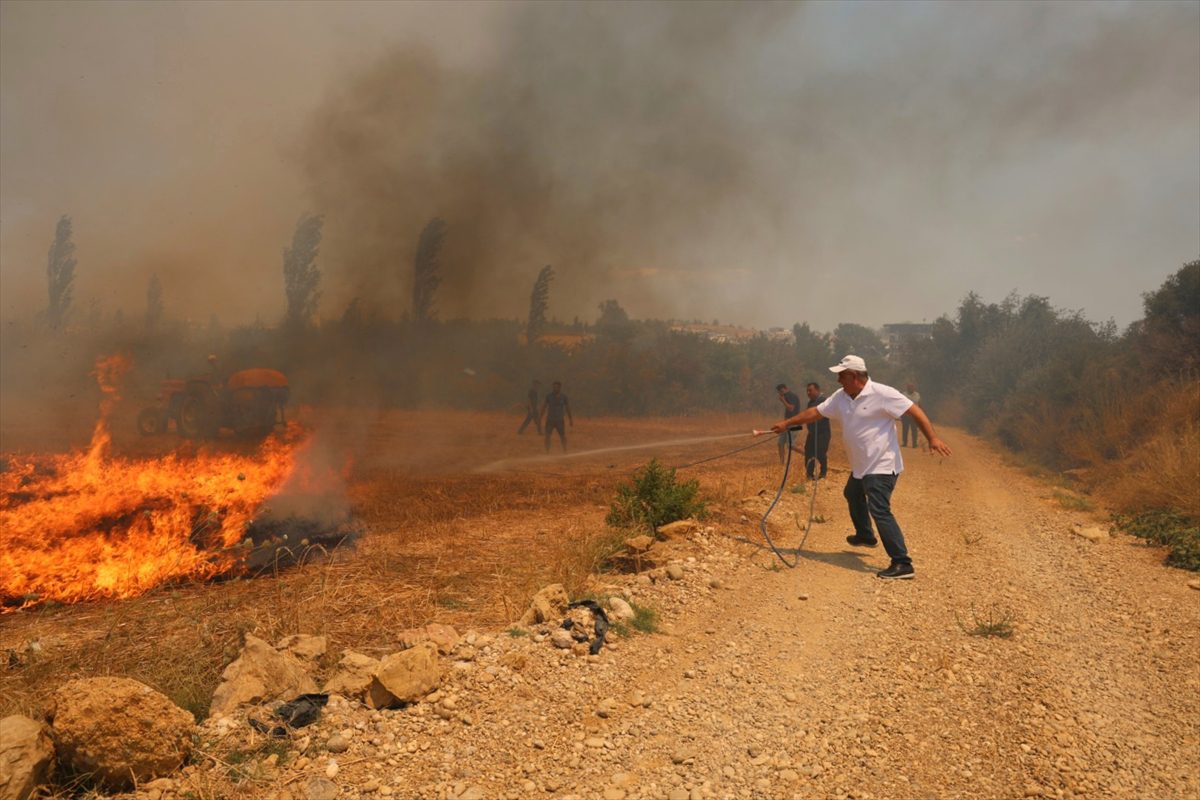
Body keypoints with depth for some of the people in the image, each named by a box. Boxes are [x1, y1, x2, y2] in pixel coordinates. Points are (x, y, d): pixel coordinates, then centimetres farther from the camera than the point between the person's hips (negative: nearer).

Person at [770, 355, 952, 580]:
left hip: (881, 466, -10)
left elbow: (915, 411, -18)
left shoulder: (882, 394, -19)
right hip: (860, 466, 10)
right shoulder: (840, 397, 4)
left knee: (879, 511, -17)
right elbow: (814, 412, 12)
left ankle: (902, 564, -14)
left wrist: (932, 438, -27)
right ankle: (865, 536, 53)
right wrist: (787, 423, 13)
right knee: (852, 495, 29)